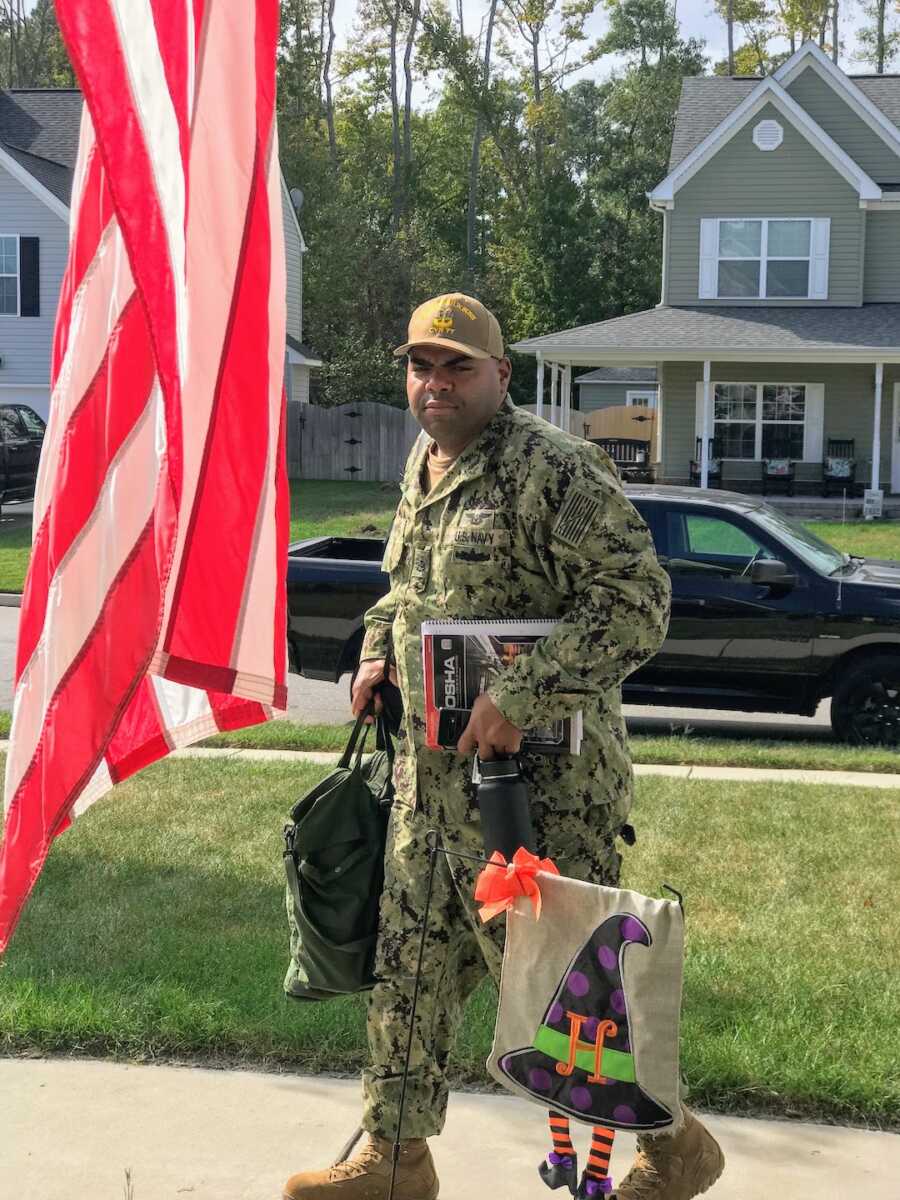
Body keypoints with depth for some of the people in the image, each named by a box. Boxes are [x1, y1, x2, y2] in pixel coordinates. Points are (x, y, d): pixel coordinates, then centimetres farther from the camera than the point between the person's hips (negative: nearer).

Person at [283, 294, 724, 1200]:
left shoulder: (553, 468, -15)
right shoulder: (423, 466, 13)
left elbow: (637, 601, -21)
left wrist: (519, 698, -25)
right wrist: (378, 649, 11)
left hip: (537, 777, -8)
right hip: (428, 769, 9)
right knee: (410, 963, 14)